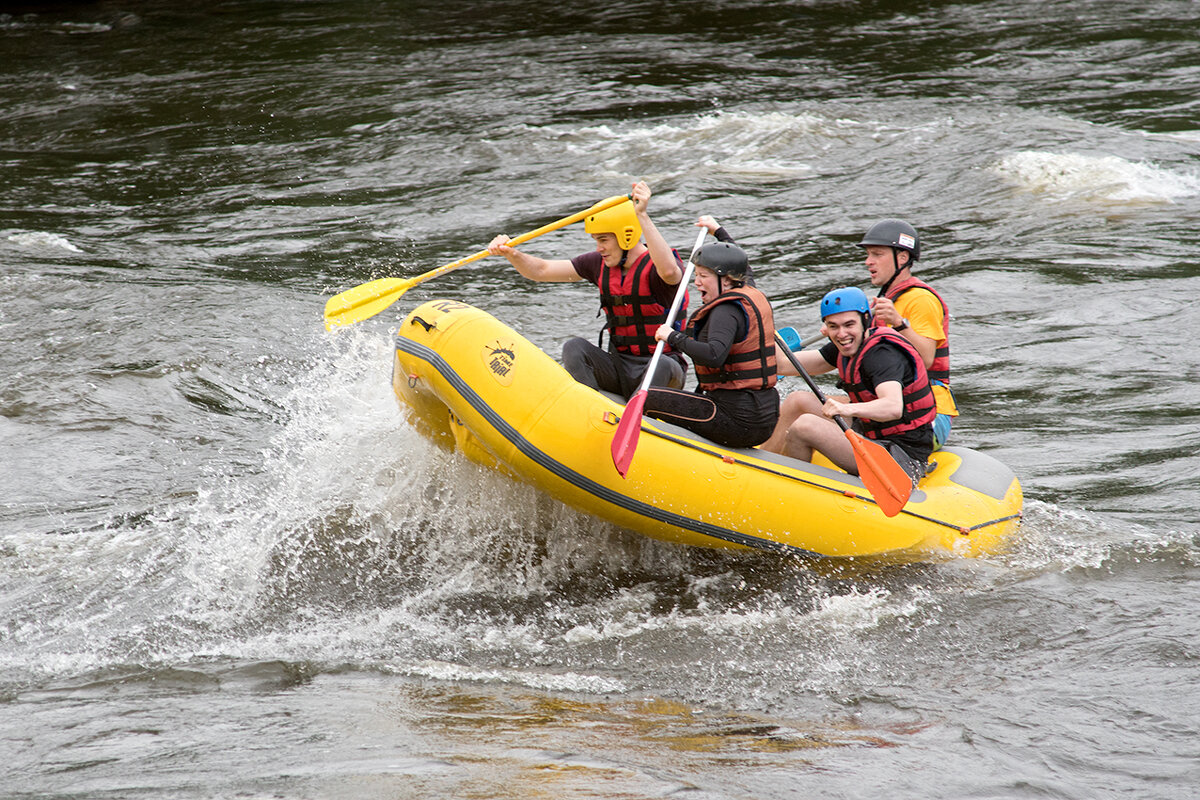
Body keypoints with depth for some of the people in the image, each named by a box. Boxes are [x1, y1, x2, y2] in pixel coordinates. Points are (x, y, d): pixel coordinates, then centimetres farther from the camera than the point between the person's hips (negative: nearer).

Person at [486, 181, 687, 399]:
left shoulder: (654, 266, -13)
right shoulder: (599, 264, 6)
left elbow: (668, 271, -40)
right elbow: (541, 270, 6)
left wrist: (642, 216, -45)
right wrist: (512, 254, -14)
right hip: (618, 368, 5)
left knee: (662, 366, -38)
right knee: (574, 347, -20)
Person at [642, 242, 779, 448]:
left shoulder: (727, 311, -17)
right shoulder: (756, 298, 11)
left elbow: (714, 356, -34)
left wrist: (674, 337, -22)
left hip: (738, 421, -10)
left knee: (647, 400, -8)